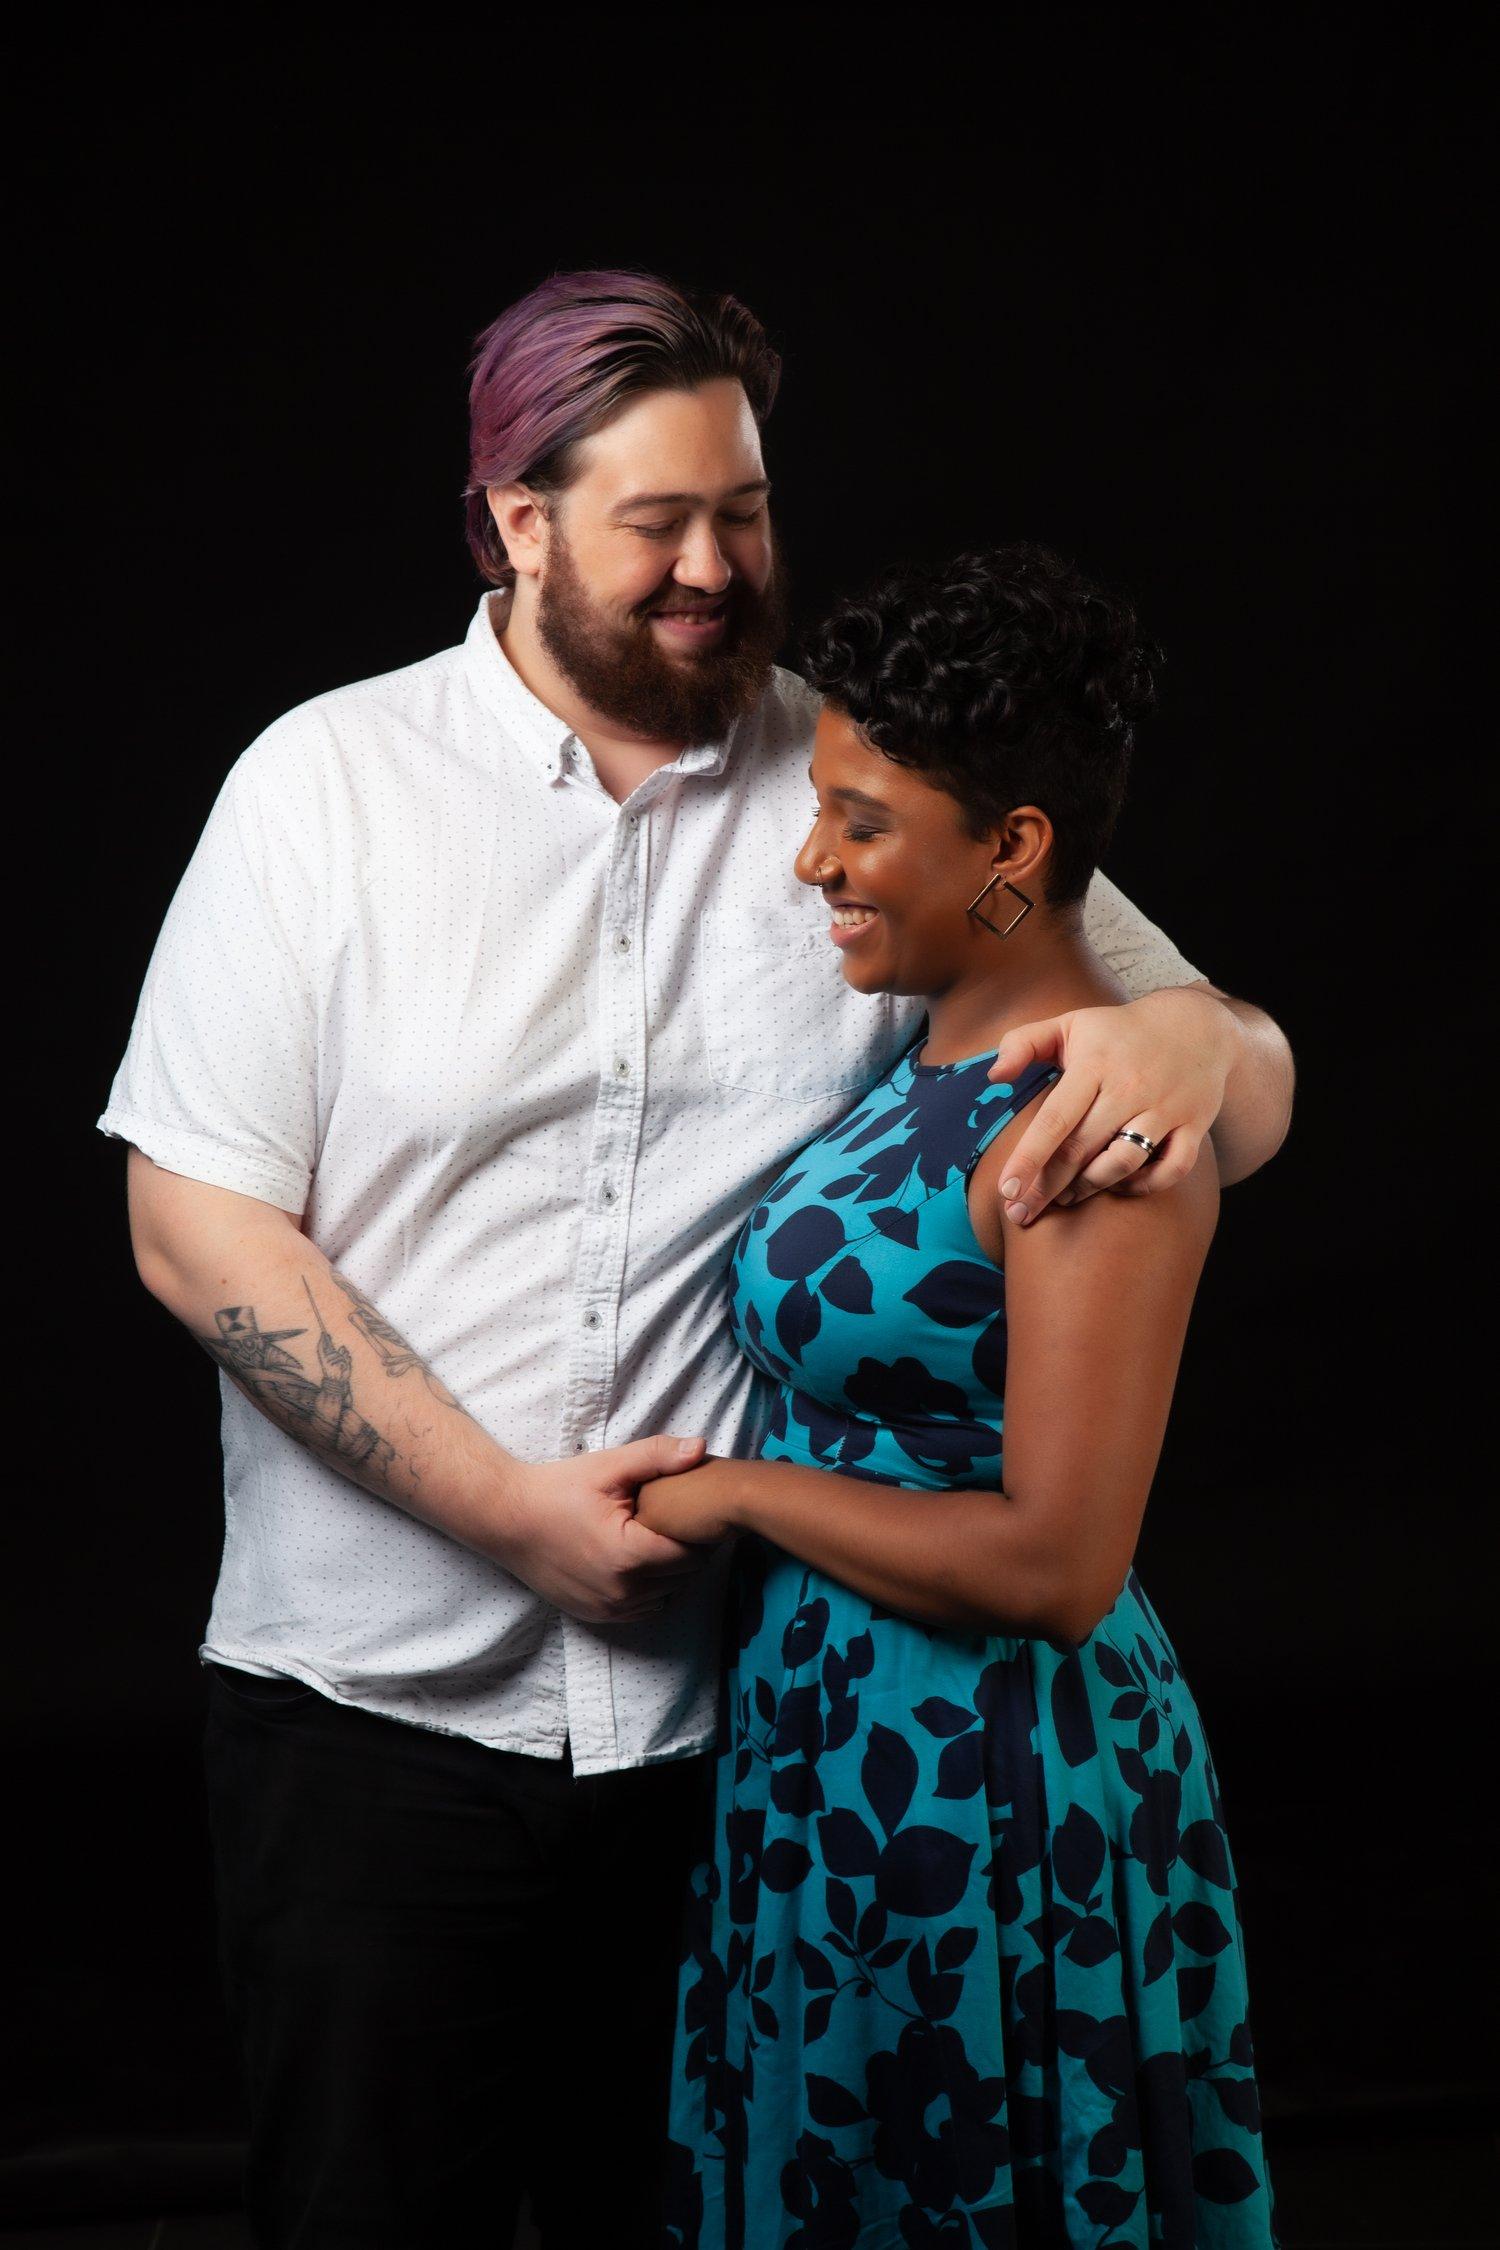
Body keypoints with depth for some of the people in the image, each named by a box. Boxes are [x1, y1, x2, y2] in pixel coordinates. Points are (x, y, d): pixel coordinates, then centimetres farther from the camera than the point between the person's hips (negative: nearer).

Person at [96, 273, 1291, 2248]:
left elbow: (1253, 1087, 3)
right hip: (382, 1702, -1)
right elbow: (197, 1226, -6)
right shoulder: (328, 783, -2)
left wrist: (1194, 1040, -22)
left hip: (745, 1712, 1)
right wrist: (510, 1506, -14)